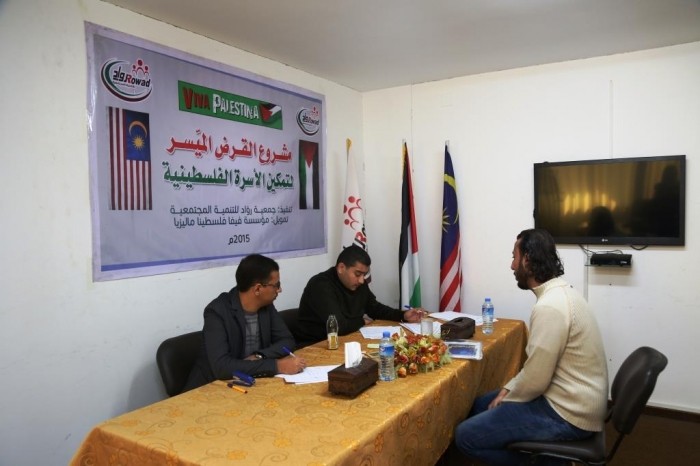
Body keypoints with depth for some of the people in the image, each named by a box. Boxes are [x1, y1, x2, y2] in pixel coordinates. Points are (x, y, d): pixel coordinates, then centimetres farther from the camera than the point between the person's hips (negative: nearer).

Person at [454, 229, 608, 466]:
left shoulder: (549, 307, -26)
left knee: (465, 436, -8)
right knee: (480, 406, 19)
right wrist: (508, 388, 9)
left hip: (568, 413, -10)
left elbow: (534, 381, -23)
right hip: (570, 400, 10)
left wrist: (505, 398, -5)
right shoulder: (562, 293, 6)